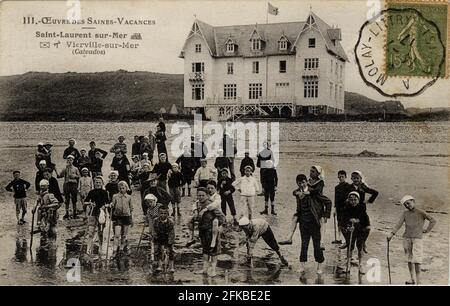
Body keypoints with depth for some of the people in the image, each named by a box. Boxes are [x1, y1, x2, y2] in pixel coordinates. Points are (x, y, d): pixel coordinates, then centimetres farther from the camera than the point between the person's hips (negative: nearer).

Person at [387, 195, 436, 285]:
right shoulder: (405, 213, 10)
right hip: (407, 238, 4)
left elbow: (433, 221, 0)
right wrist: (392, 233, -9)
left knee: (416, 260, -9)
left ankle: (418, 281, -6)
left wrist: (426, 230, -1)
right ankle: (412, 279, 16)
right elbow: (399, 224, 1)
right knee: (409, 259, 7)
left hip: (417, 238, -4)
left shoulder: (421, 213, -1)